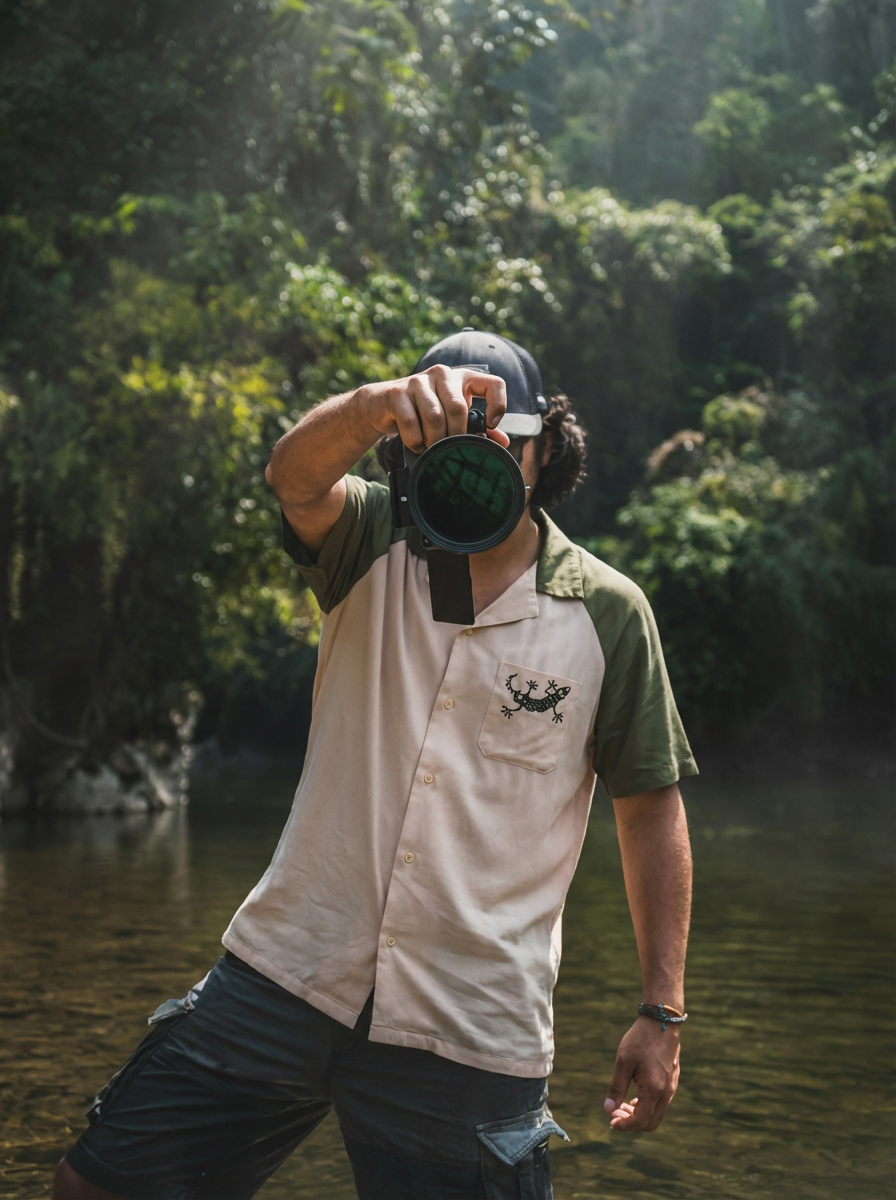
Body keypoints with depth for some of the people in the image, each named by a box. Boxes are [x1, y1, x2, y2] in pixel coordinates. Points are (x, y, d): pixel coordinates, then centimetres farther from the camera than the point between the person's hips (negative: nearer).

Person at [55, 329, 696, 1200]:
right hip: (286, 974, 2)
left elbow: (650, 806, 5)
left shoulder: (607, 614, -1)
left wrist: (662, 1012, 1)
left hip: (470, 1033, -2)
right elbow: (295, 477, -20)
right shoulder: (374, 549, 2)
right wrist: (379, 406, -43)